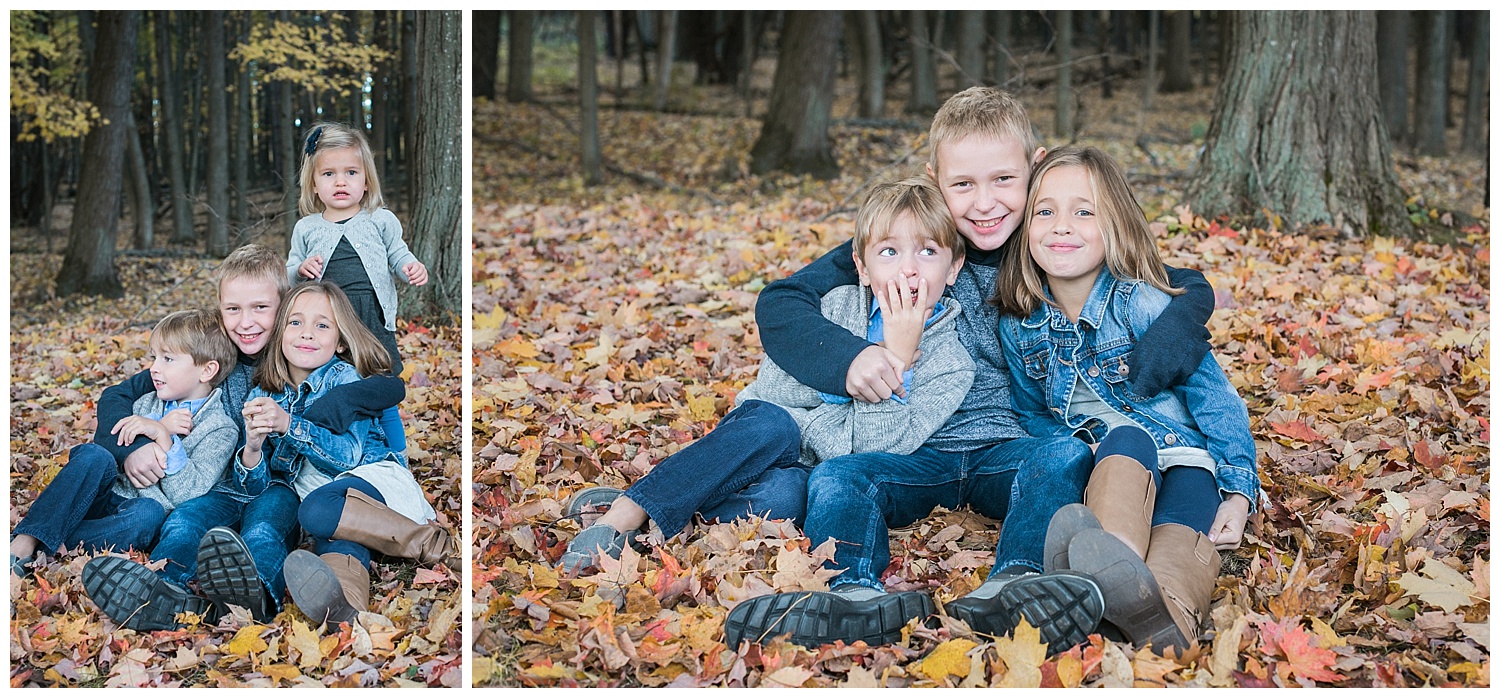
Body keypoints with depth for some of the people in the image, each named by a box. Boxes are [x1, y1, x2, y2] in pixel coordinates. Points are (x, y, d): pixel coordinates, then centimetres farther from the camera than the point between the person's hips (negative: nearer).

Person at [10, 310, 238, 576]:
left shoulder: (222, 430, -2)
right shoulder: (148, 403, 16)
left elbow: (188, 493, -14)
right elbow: (107, 441, 3)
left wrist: (162, 435, -21)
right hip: (105, 499, 4)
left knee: (149, 513, -38)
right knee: (95, 456, -25)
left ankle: (39, 547, -37)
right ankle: (23, 542, -37)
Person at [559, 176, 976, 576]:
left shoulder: (953, 365, -5)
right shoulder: (838, 306, 0)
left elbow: (882, 450, -16)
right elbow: (773, 387, -8)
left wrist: (900, 359, -24)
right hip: (755, 445, 1)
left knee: (786, 493, -37)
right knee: (775, 426, -35)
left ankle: (642, 522, -35)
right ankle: (625, 512, -41)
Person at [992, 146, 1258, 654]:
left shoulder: (1143, 306, -10)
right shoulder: (1019, 325, 2)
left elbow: (1214, 397, -7)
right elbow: (1032, 415, 14)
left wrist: (1239, 493, -12)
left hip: (1180, 455, -1)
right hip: (1099, 467, 1)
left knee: (1183, 527, -36)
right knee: (1127, 438, -36)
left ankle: (1171, 613, -72)